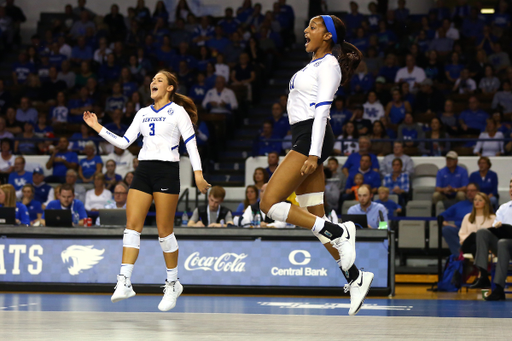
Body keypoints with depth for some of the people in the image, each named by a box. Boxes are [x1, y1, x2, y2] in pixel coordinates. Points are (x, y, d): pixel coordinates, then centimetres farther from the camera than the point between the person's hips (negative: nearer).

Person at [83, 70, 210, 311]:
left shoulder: (178, 111, 2)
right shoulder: (143, 113, 17)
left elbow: (191, 143, -3)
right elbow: (124, 142, 15)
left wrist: (198, 173, -13)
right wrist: (98, 128, 8)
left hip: (167, 171, -5)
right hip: (143, 171, 5)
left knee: (164, 230, -4)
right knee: (132, 225, -6)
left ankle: (173, 283, 10)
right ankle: (124, 282, -10)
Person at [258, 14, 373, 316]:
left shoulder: (328, 65, -7)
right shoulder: (314, 65, 21)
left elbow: (321, 110, -16)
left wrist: (314, 154, -23)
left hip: (312, 139, -10)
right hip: (305, 141, 10)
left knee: (270, 204, -14)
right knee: (315, 217, 2)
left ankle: (338, 233, -17)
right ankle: (355, 277, 0)